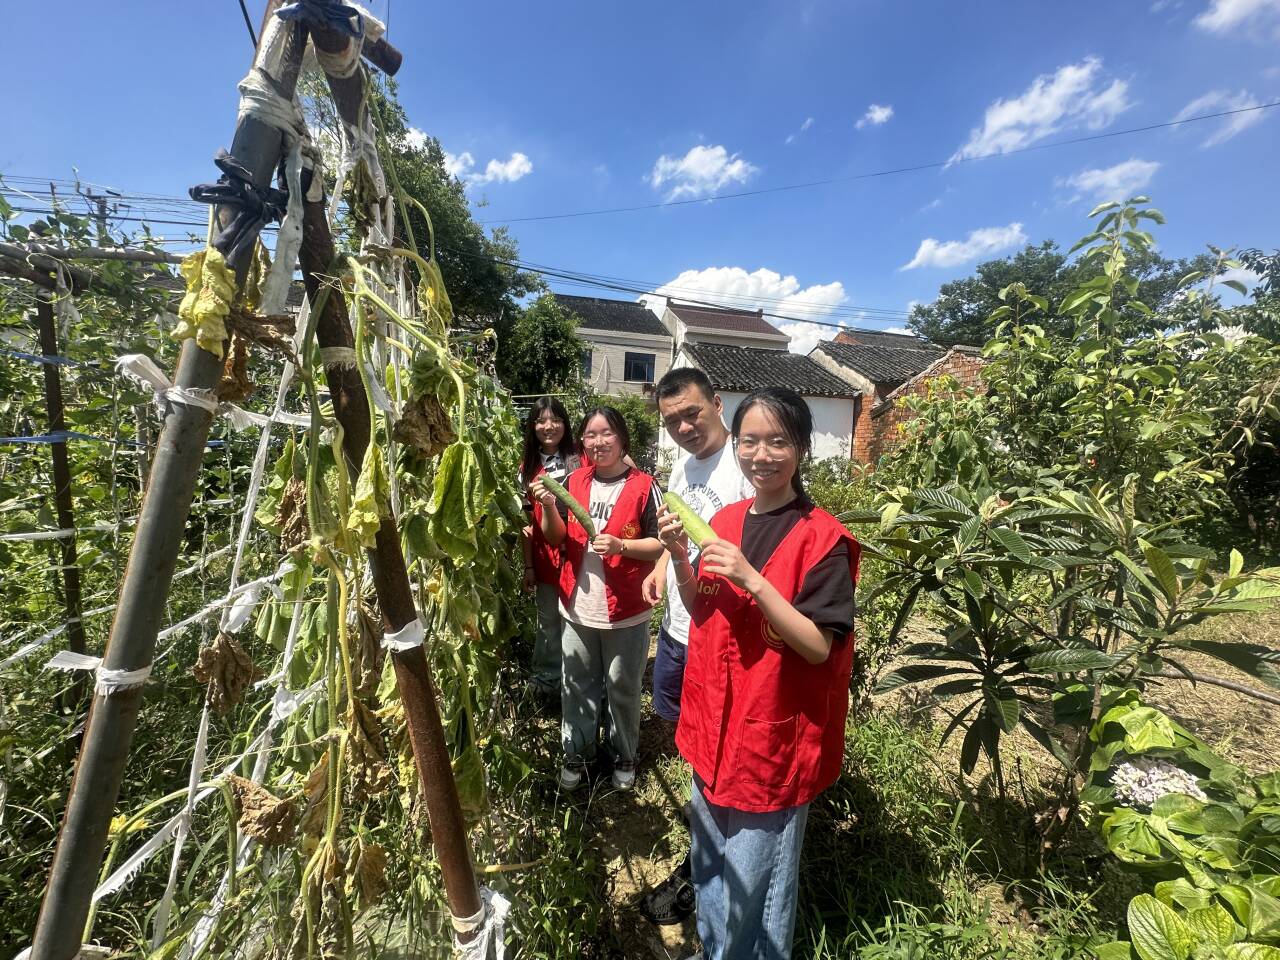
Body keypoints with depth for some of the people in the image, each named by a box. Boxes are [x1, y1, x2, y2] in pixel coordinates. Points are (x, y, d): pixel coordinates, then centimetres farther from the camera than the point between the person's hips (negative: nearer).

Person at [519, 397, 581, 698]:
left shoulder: (580, 458, -2)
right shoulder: (528, 467, 8)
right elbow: (526, 520, 8)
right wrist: (528, 565, 7)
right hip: (545, 555, 3)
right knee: (549, 621, 16)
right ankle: (546, 677, 37)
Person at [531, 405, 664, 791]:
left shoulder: (643, 487, -11)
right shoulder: (574, 482, 3)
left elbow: (661, 544, -10)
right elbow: (557, 540, 5)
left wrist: (621, 546, -26)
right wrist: (548, 506, -13)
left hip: (625, 612, -3)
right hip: (577, 608, 4)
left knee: (622, 689, 16)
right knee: (576, 686, 19)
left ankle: (624, 756, 39)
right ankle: (576, 753, 41)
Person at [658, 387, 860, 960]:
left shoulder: (822, 538, -17)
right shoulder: (724, 521, 0)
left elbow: (818, 646, -19)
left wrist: (750, 578, -30)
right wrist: (680, 559, -11)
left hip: (773, 736, -6)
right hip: (714, 721, 6)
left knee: (751, 882, 16)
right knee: (709, 863, 27)